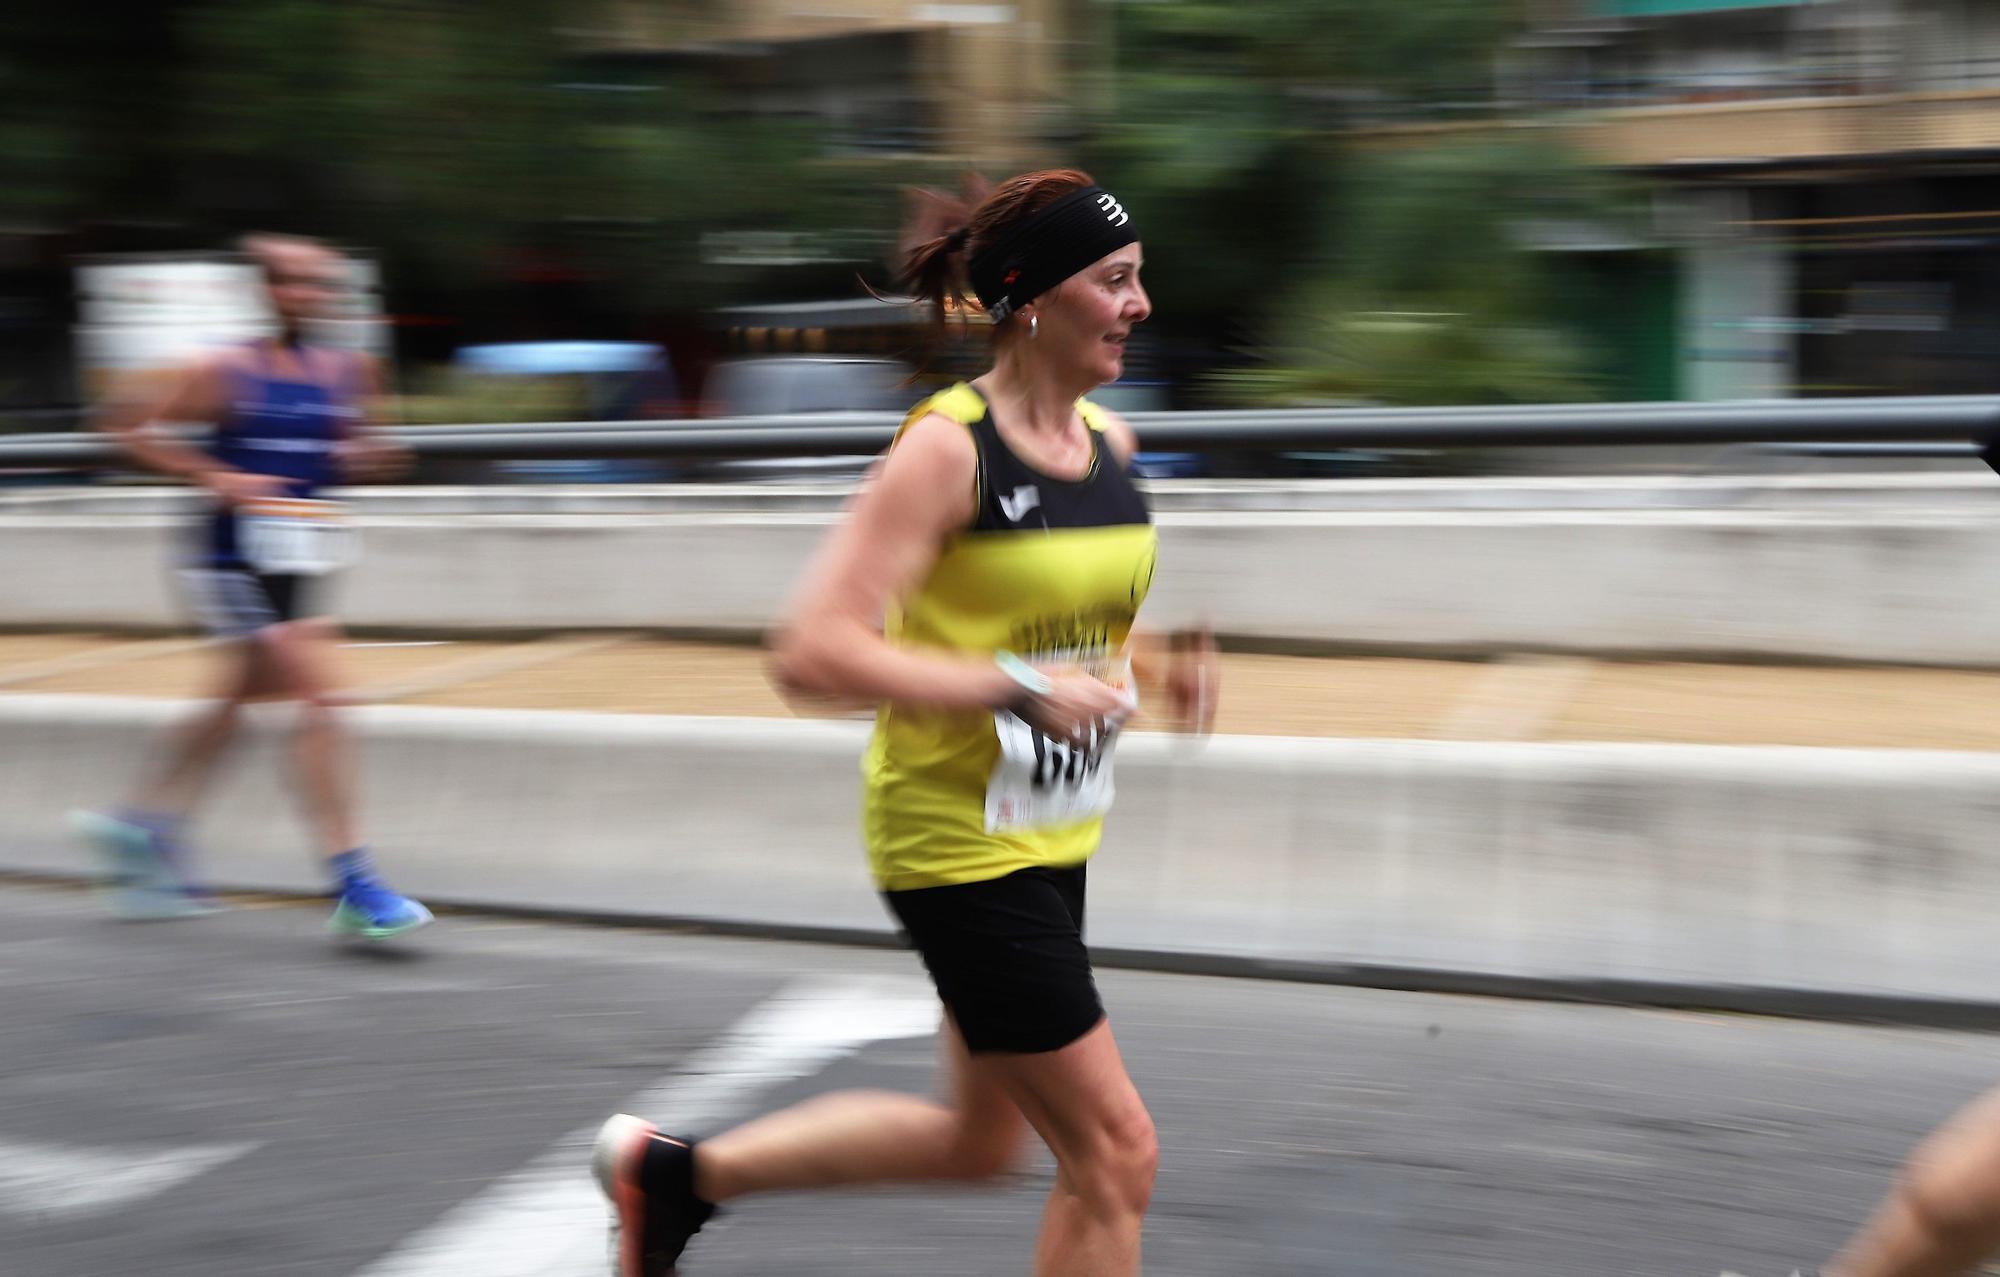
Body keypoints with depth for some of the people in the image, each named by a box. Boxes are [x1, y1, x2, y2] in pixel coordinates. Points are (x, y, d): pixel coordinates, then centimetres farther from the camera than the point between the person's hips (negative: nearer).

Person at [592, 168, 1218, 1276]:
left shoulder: (1108, 440, 5)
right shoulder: (945, 447, -18)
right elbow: (810, 654, -24)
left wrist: (1156, 666, 2)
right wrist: (1015, 686, -27)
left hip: (1050, 838, 9)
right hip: (957, 842, -9)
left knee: (980, 1140, 21)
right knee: (1114, 1154, -3)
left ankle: (674, 1171, 35)